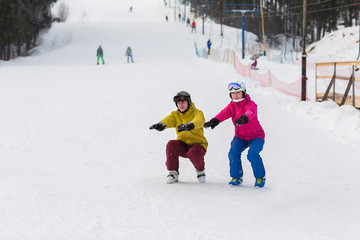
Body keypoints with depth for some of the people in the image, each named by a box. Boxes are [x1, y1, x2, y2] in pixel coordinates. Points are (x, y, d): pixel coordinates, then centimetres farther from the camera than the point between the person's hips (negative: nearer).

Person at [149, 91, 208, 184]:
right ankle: (173, 173, -12)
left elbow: (199, 120, -33)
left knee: (194, 153, -37)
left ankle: (200, 170, -2)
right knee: (171, 144, -28)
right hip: (183, 146, 3)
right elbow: (169, 120, -18)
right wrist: (161, 124, -44)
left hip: (197, 144, -3)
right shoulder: (175, 114, 5)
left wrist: (190, 125, -56)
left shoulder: (197, 113, -8)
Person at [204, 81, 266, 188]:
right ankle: (237, 177, 0)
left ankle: (260, 177, -4)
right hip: (240, 136, 4)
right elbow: (224, 113, -22)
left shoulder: (250, 104, -17)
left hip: (256, 136, -4)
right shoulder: (231, 106, -2)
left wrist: (244, 118, -65)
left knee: (252, 154, -28)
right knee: (233, 153, -21)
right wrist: (214, 121, -45)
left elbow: (250, 112, -41)